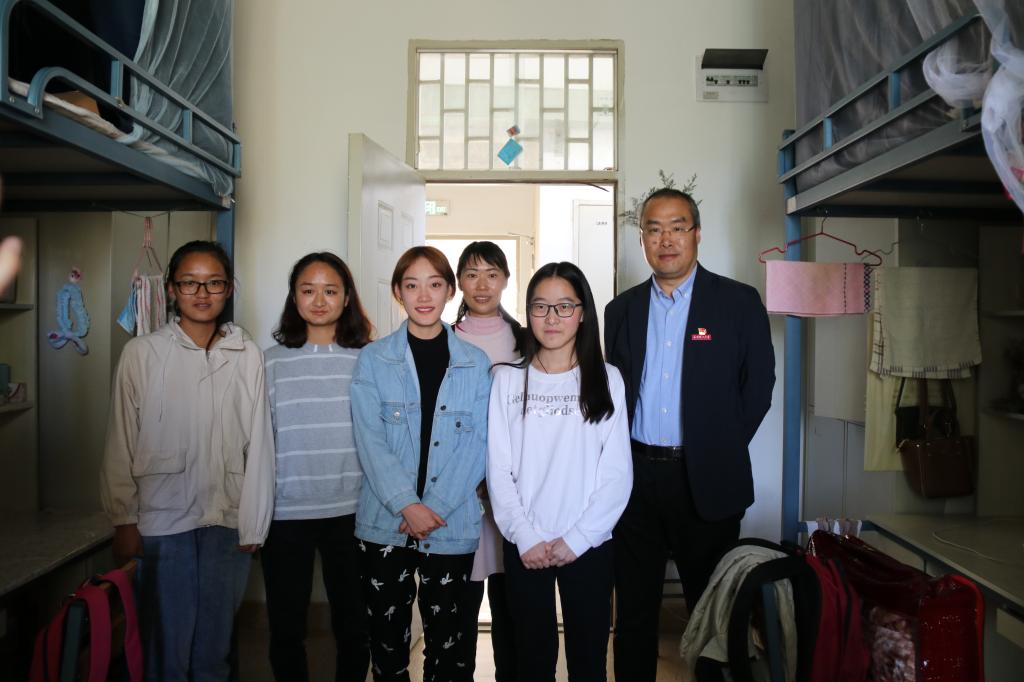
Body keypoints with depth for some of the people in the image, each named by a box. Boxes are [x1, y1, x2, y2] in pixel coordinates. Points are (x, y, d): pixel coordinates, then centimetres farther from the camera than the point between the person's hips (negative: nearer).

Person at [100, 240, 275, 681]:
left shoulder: (247, 355, 0)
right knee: (166, 645, 7)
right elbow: (121, 445, 1)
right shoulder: (142, 353, -2)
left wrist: (253, 522, 0)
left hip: (228, 520, 1)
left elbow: (258, 442, 0)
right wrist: (124, 521, 1)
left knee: (215, 644, 12)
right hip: (162, 518, -1)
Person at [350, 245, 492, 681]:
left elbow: (478, 443, -1)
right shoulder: (373, 359, 1)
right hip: (385, 523, 0)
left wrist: (436, 506, -11)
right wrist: (406, 505, -16)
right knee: (387, 638, 10)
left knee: (447, 641, 10)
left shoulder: (475, 364, 3)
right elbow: (369, 439, -6)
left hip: (452, 527, 0)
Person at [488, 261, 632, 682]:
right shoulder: (507, 380, 2)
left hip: (588, 546, 0)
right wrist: (526, 537, -9)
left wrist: (577, 538, -9)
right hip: (524, 547, 1)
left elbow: (617, 472, -3)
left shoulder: (606, 379, 0)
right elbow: (498, 469, -1)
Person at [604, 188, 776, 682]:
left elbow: (758, 386, 1)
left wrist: (722, 450, -1)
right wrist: (619, 461, 3)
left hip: (706, 480, -2)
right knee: (634, 608, 13)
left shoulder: (740, 303, -1)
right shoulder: (622, 310, 8)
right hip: (636, 477, 3)